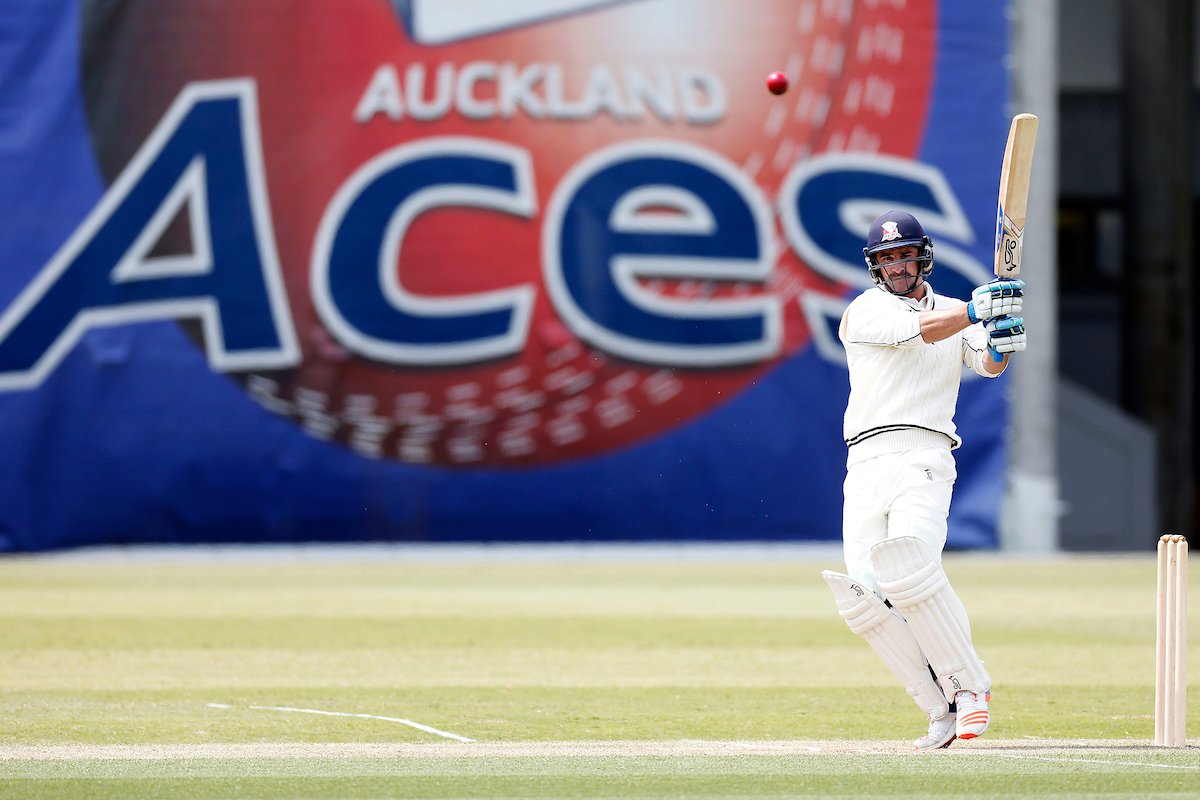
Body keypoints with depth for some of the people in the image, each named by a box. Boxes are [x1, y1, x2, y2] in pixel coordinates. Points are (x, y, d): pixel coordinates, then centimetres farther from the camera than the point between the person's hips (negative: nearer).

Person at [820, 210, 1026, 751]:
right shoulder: (864, 311, 7)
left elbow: (987, 365, 0)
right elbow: (918, 330, -11)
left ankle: (970, 685, -14)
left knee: (910, 569, -26)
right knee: (866, 594, -12)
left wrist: (1002, 344, -24)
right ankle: (942, 710, -4)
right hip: (867, 460, 1)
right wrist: (975, 313, -28)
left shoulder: (955, 312, 17)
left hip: (925, 457, -1)